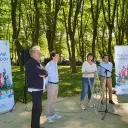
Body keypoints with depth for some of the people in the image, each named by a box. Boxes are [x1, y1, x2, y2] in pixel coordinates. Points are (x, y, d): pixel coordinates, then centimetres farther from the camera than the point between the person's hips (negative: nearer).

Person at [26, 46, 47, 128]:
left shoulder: (37, 62, 17)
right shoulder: (31, 63, -14)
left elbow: (45, 72, 11)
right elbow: (42, 71, -25)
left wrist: (44, 74, -10)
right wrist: (43, 72, -4)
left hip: (38, 89, 10)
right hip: (35, 89, -10)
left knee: (37, 108, 17)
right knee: (37, 109, -5)